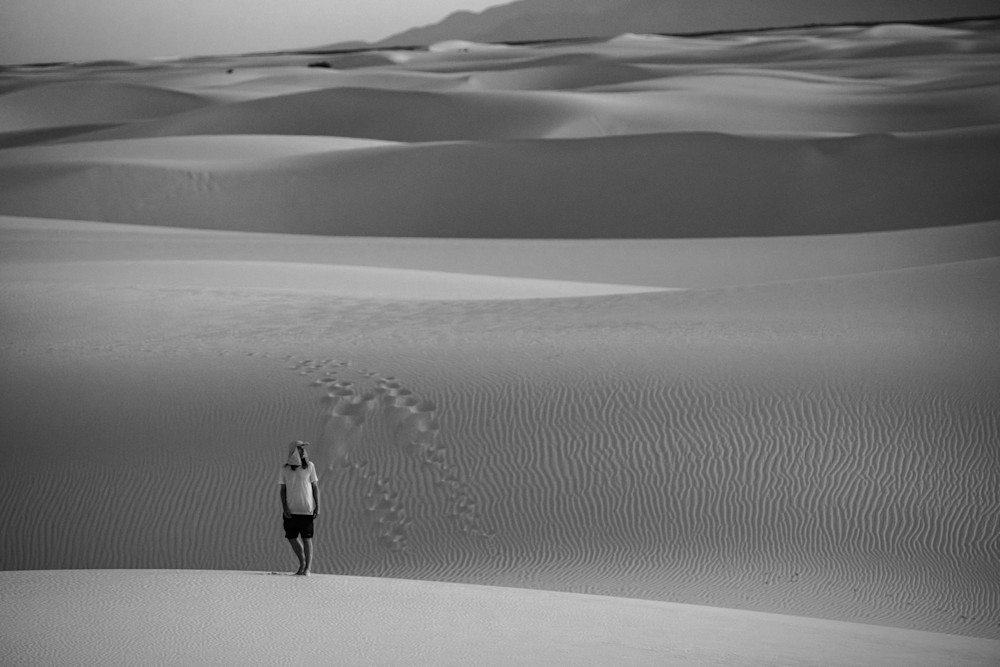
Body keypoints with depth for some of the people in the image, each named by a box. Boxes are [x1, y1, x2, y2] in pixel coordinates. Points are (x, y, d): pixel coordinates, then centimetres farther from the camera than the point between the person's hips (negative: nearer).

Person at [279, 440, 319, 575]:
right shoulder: (285, 469, 4)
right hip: (291, 510, 2)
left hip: (306, 509, -2)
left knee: (307, 538, -2)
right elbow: (283, 489, 6)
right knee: (291, 537, 5)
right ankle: (302, 563, 26)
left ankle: (307, 568, 3)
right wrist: (284, 507, -4)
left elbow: (315, 487, 5)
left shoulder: (309, 466, 3)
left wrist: (318, 507, 0)